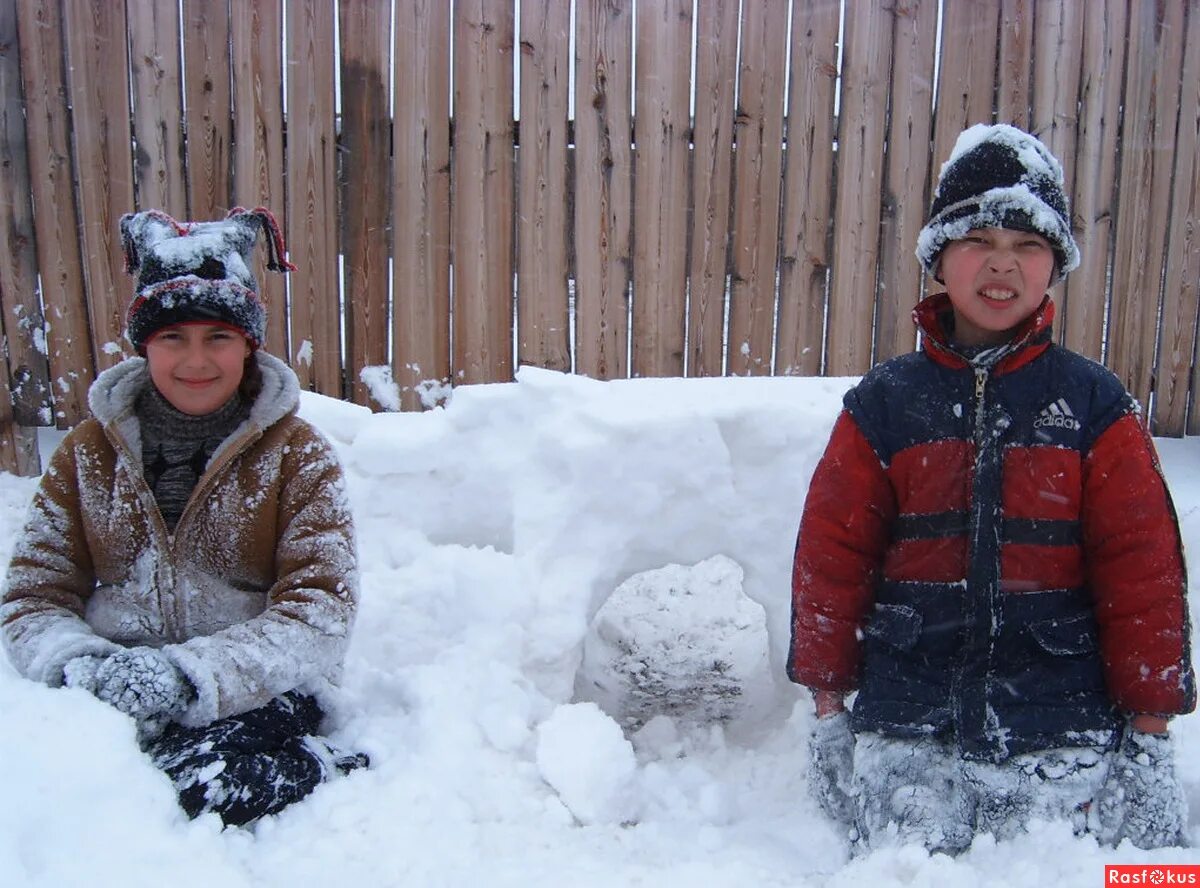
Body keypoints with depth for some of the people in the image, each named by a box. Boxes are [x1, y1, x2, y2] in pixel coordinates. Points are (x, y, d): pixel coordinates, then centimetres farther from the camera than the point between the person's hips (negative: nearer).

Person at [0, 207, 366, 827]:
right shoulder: (88, 453, 8)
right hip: (111, 700, 3)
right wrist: (88, 670, -17)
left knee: (204, 780, -34)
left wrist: (189, 675, -23)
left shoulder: (296, 455, 0)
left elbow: (321, 613, -8)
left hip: (252, 696, -3)